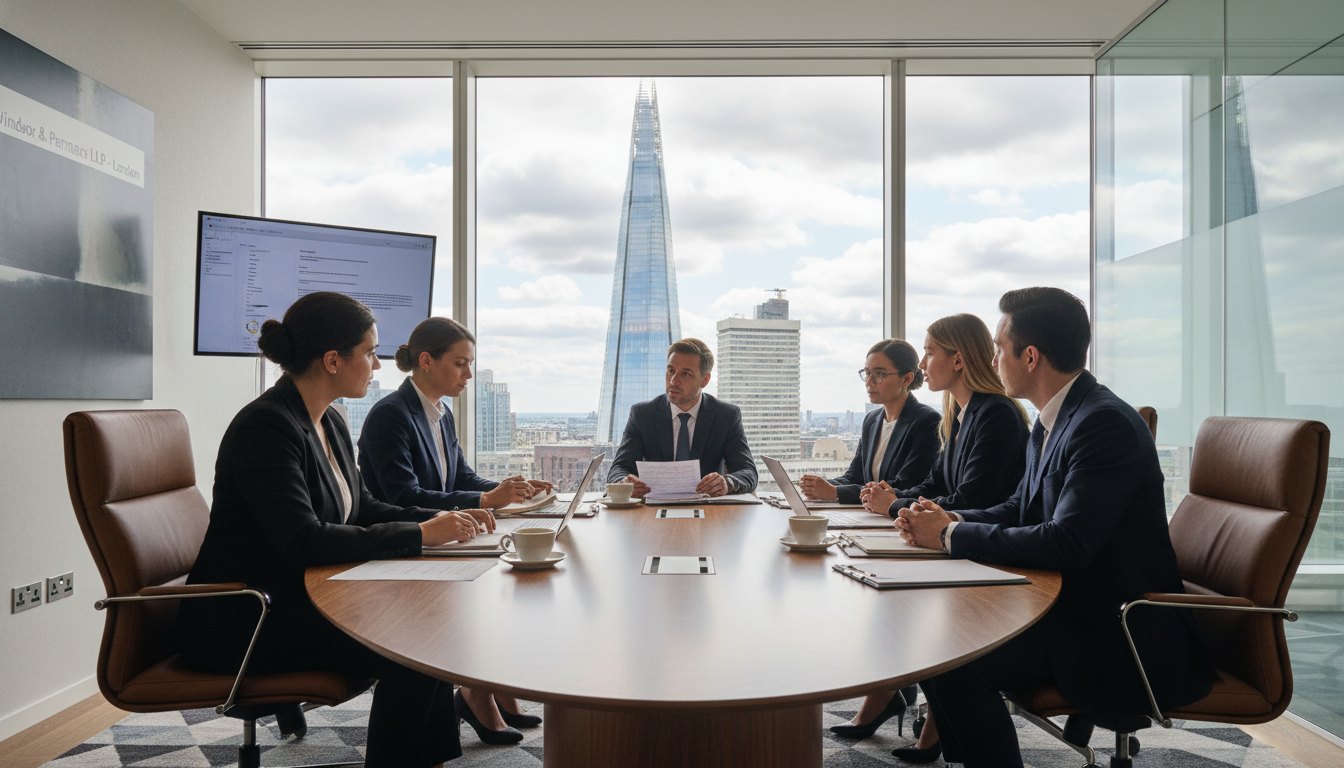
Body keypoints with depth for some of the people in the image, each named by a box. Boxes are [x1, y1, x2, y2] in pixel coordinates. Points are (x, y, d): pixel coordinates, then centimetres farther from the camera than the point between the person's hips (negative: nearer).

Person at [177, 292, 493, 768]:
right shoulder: (266, 426, -20)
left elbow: (360, 508, 16)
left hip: (299, 601, 9)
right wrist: (418, 536, -27)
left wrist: (439, 518, 0)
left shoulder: (330, 423, 8)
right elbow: (303, 541, -29)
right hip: (239, 623, -8)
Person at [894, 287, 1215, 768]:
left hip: (1121, 635, -10)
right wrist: (949, 521, -3)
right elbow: (1019, 509, 16)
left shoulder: (1105, 423, -22)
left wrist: (952, 536, -20)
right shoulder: (1052, 421, 9)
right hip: (1073, 604, 10)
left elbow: (1066, 545, -29)